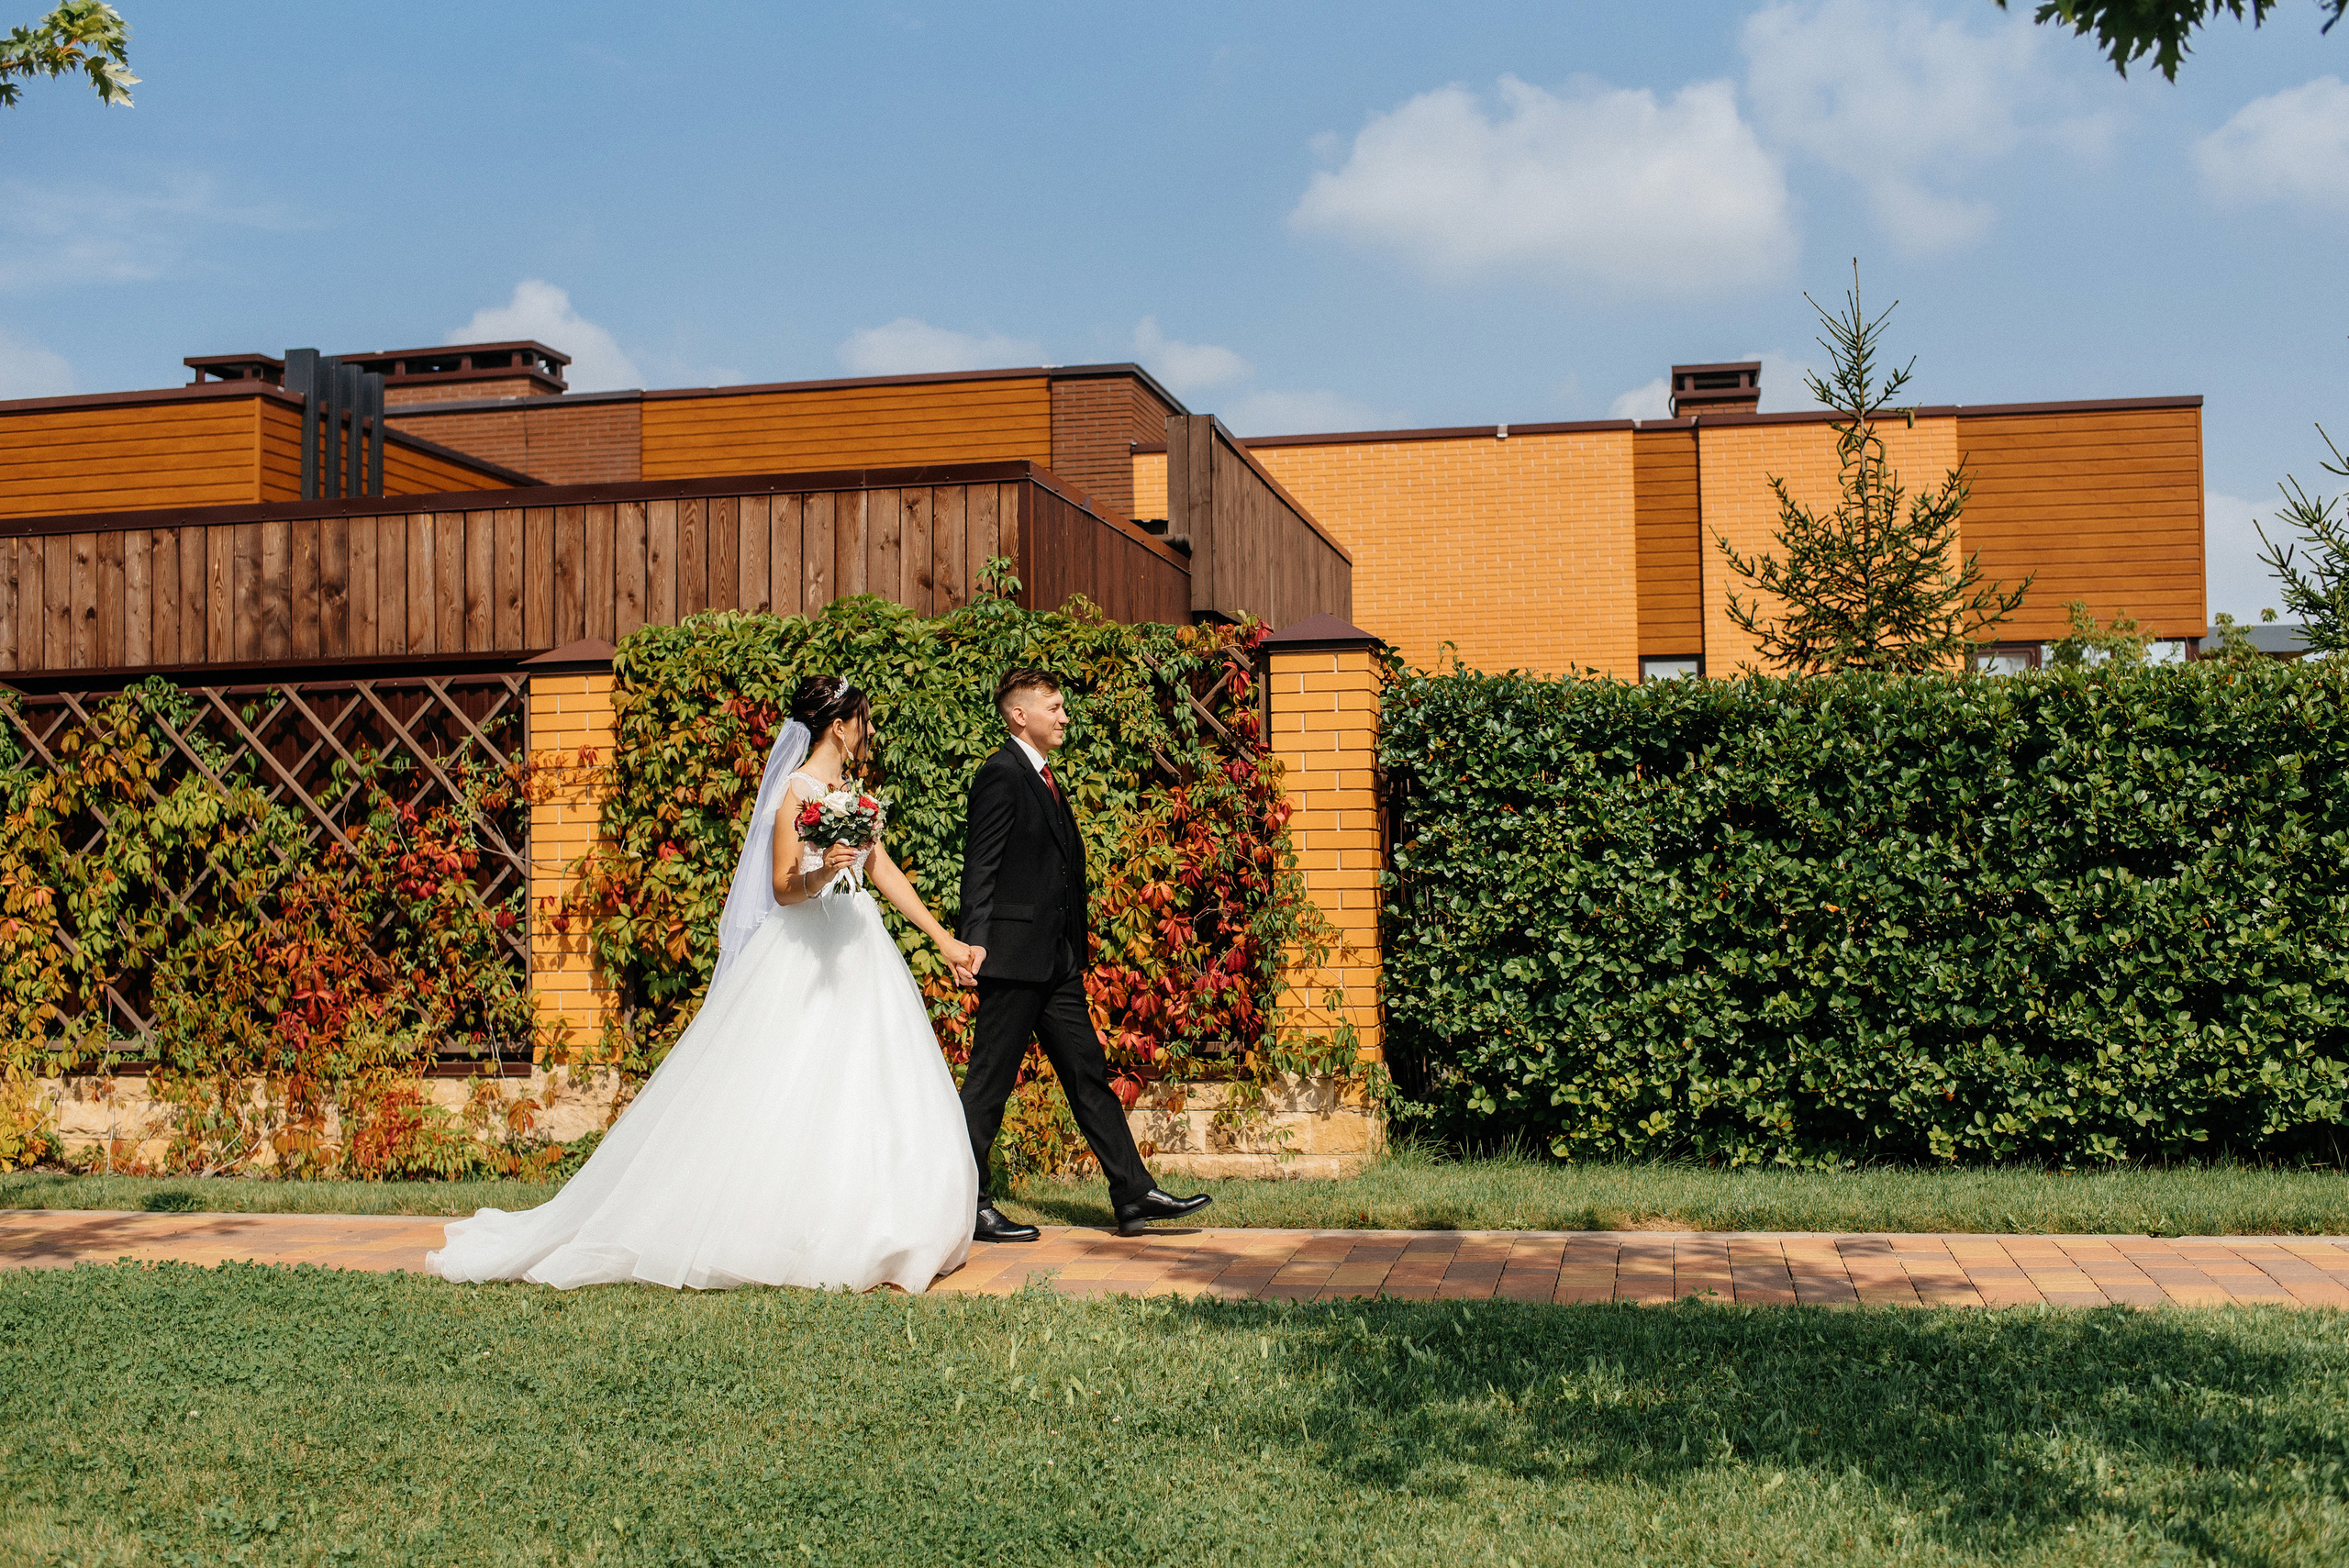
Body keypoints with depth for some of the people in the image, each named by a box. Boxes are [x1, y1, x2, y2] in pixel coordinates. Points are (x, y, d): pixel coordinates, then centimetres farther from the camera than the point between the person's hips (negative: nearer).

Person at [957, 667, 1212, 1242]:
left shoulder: (1045, 779, 19)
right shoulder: (1001, 774, -9)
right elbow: (980, 868, -15)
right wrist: (976, 943, -23)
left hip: (1058, 960, 9)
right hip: (1014, 956, -9)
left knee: (1088, 1074, 8)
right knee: (989, 1081, -1)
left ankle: (1135, 1194, 10)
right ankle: (966, 1206, 7)